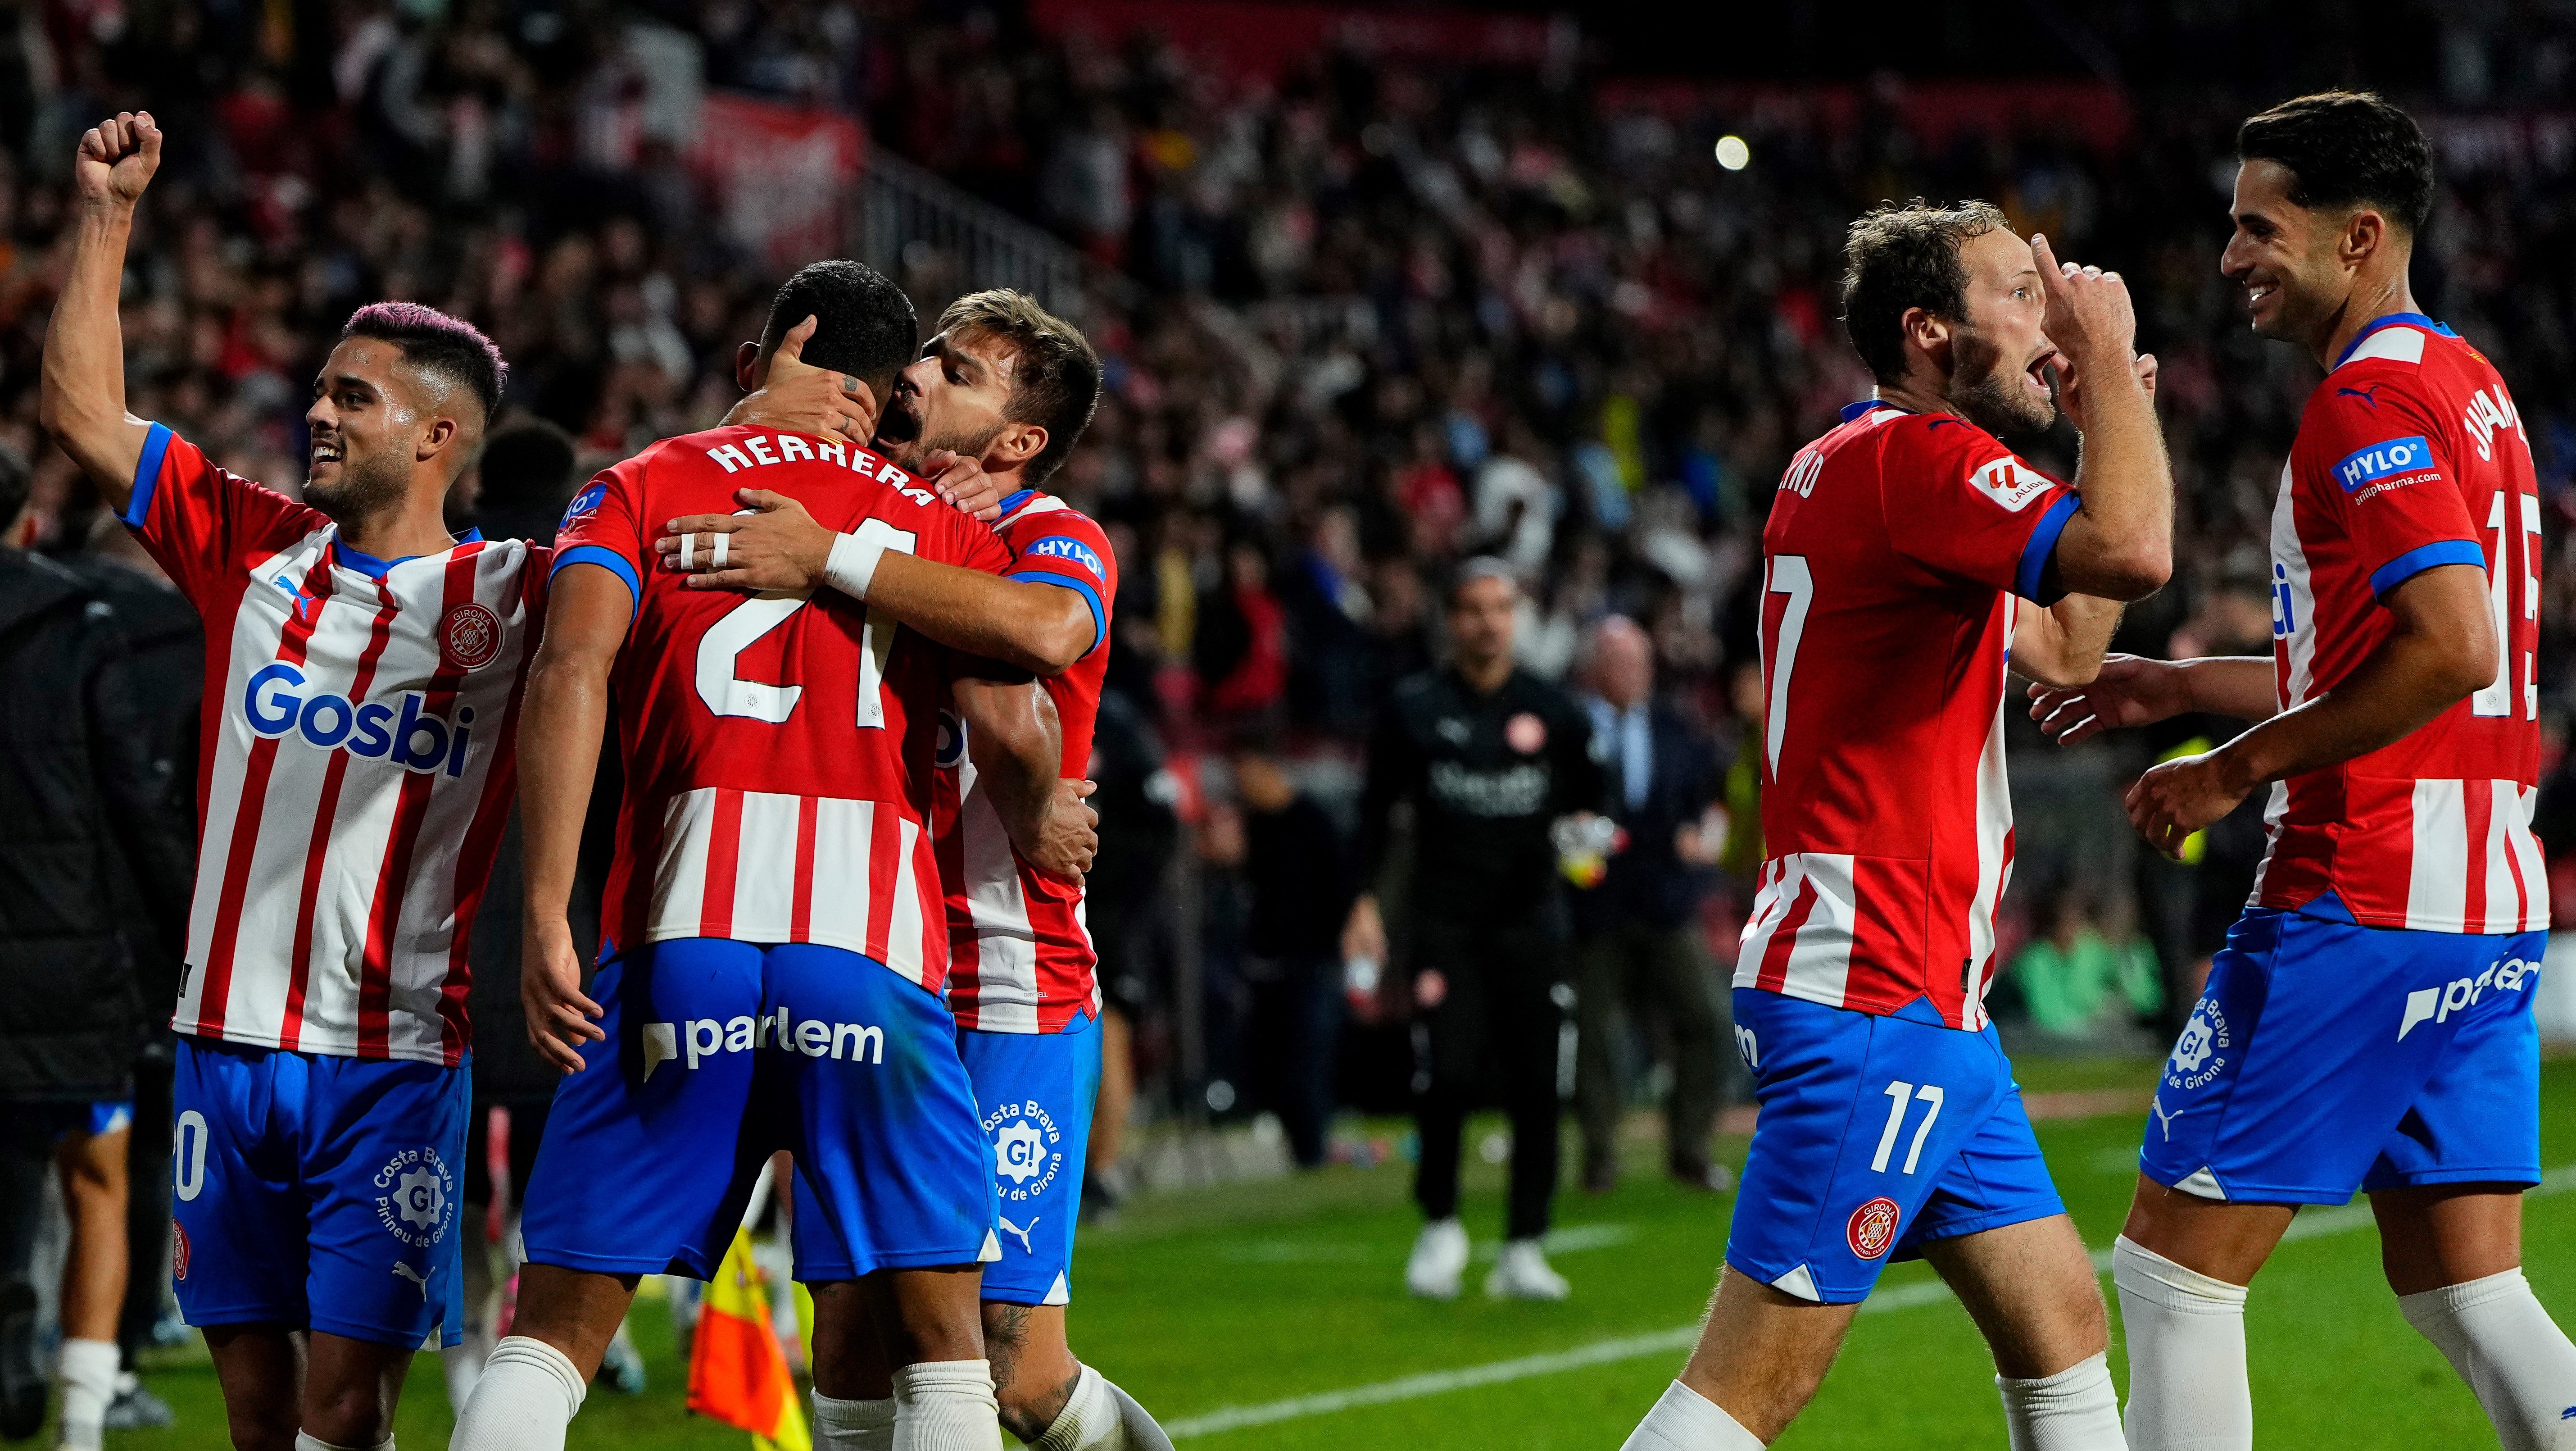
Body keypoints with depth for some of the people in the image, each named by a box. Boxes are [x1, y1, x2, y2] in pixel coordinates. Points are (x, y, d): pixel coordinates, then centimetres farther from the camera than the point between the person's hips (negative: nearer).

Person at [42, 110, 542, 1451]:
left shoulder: (510, 597, 0)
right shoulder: (249, 547, 9)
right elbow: (82, 416, 11)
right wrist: (104, 217, 7)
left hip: (394, 1062, -3)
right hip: (225, 1037, 3)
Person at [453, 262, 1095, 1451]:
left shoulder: (642, 489, 15)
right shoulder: (944, 526, 17)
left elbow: (571, 669, -3)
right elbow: (1007, 728, -1)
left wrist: (546, 919, -8)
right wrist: (1033, 830, 21)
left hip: (679, 938, 0)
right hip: (875, 941, 0)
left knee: (555, 1332, 6)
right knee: (938, 1342, 6)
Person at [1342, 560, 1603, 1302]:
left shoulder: (1553, 711, 6)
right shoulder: (1414, 709, 2)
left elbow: (1587, 802, 16)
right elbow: (1377, 808, 7)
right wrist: (1366, 901, 0)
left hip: (1530, 920, 2)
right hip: (1446, 920, -2)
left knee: (1535, 1086, -2)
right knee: (1448, 1076, -13)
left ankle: (1523, 1248, 7)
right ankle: (1440, 1224, 10)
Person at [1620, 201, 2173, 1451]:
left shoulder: (1870, 464, 19)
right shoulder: (1913, 457, -14)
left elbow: (2065, 652, 29)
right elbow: (2132, 550, -29)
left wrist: (2110, 416, 22)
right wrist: (2108, 351, -14)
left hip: (1925, 1005, 11)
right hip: (1868, 1000, -11)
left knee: (2059, 1326, 13)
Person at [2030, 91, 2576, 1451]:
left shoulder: (2370, 402, -13)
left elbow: (2453, 648, -24)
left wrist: (2240, 767, -16)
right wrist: (2180, 686, 25)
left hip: (2362, 902, -10)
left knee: (2174, 1267, -3)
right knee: (2461, 1288, 10)